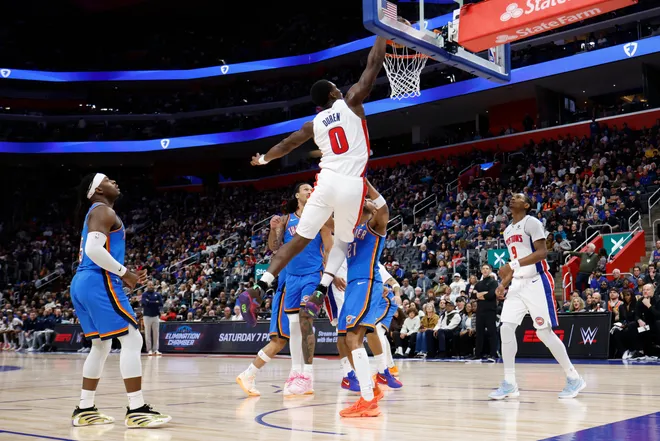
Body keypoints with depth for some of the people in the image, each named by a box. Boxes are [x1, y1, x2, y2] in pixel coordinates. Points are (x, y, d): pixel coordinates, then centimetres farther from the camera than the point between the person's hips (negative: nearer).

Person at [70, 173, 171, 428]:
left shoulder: (95, 213, 25)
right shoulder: (104, 211, -7)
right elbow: (94, 249, -22)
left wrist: (122, 277, 19)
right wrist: (124, 273, -14)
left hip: (81, 283, 11)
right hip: (98, 283, -11)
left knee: (101, 346, 17)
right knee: (132, 340, -9)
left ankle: (85, 410, 19)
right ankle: (136, 410, -11)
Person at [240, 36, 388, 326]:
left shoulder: (315, 123, 17)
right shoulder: (351, 102, 7)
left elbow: (287, 145, 29)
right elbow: (373, 65, 9)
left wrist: (264, 159, 47)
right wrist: (382, 33, 21)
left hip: (327, 181, 2)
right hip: (352, 185, -2)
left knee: (299, 239, 8)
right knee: (343, 240, 20)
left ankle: (257, 290, -3)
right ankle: (319, 294, 5)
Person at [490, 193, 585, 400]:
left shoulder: (531, 222, -9)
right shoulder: (508, 231, 17)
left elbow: (542, 252, -20)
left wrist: (512, 265, -28)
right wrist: (504, 284, 12)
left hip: (537, 283, -8)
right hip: (518, 284, 8)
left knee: (544, 332, -7)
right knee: (506, 328, -4)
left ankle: (574, 378, 7)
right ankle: (509, 383, 1)